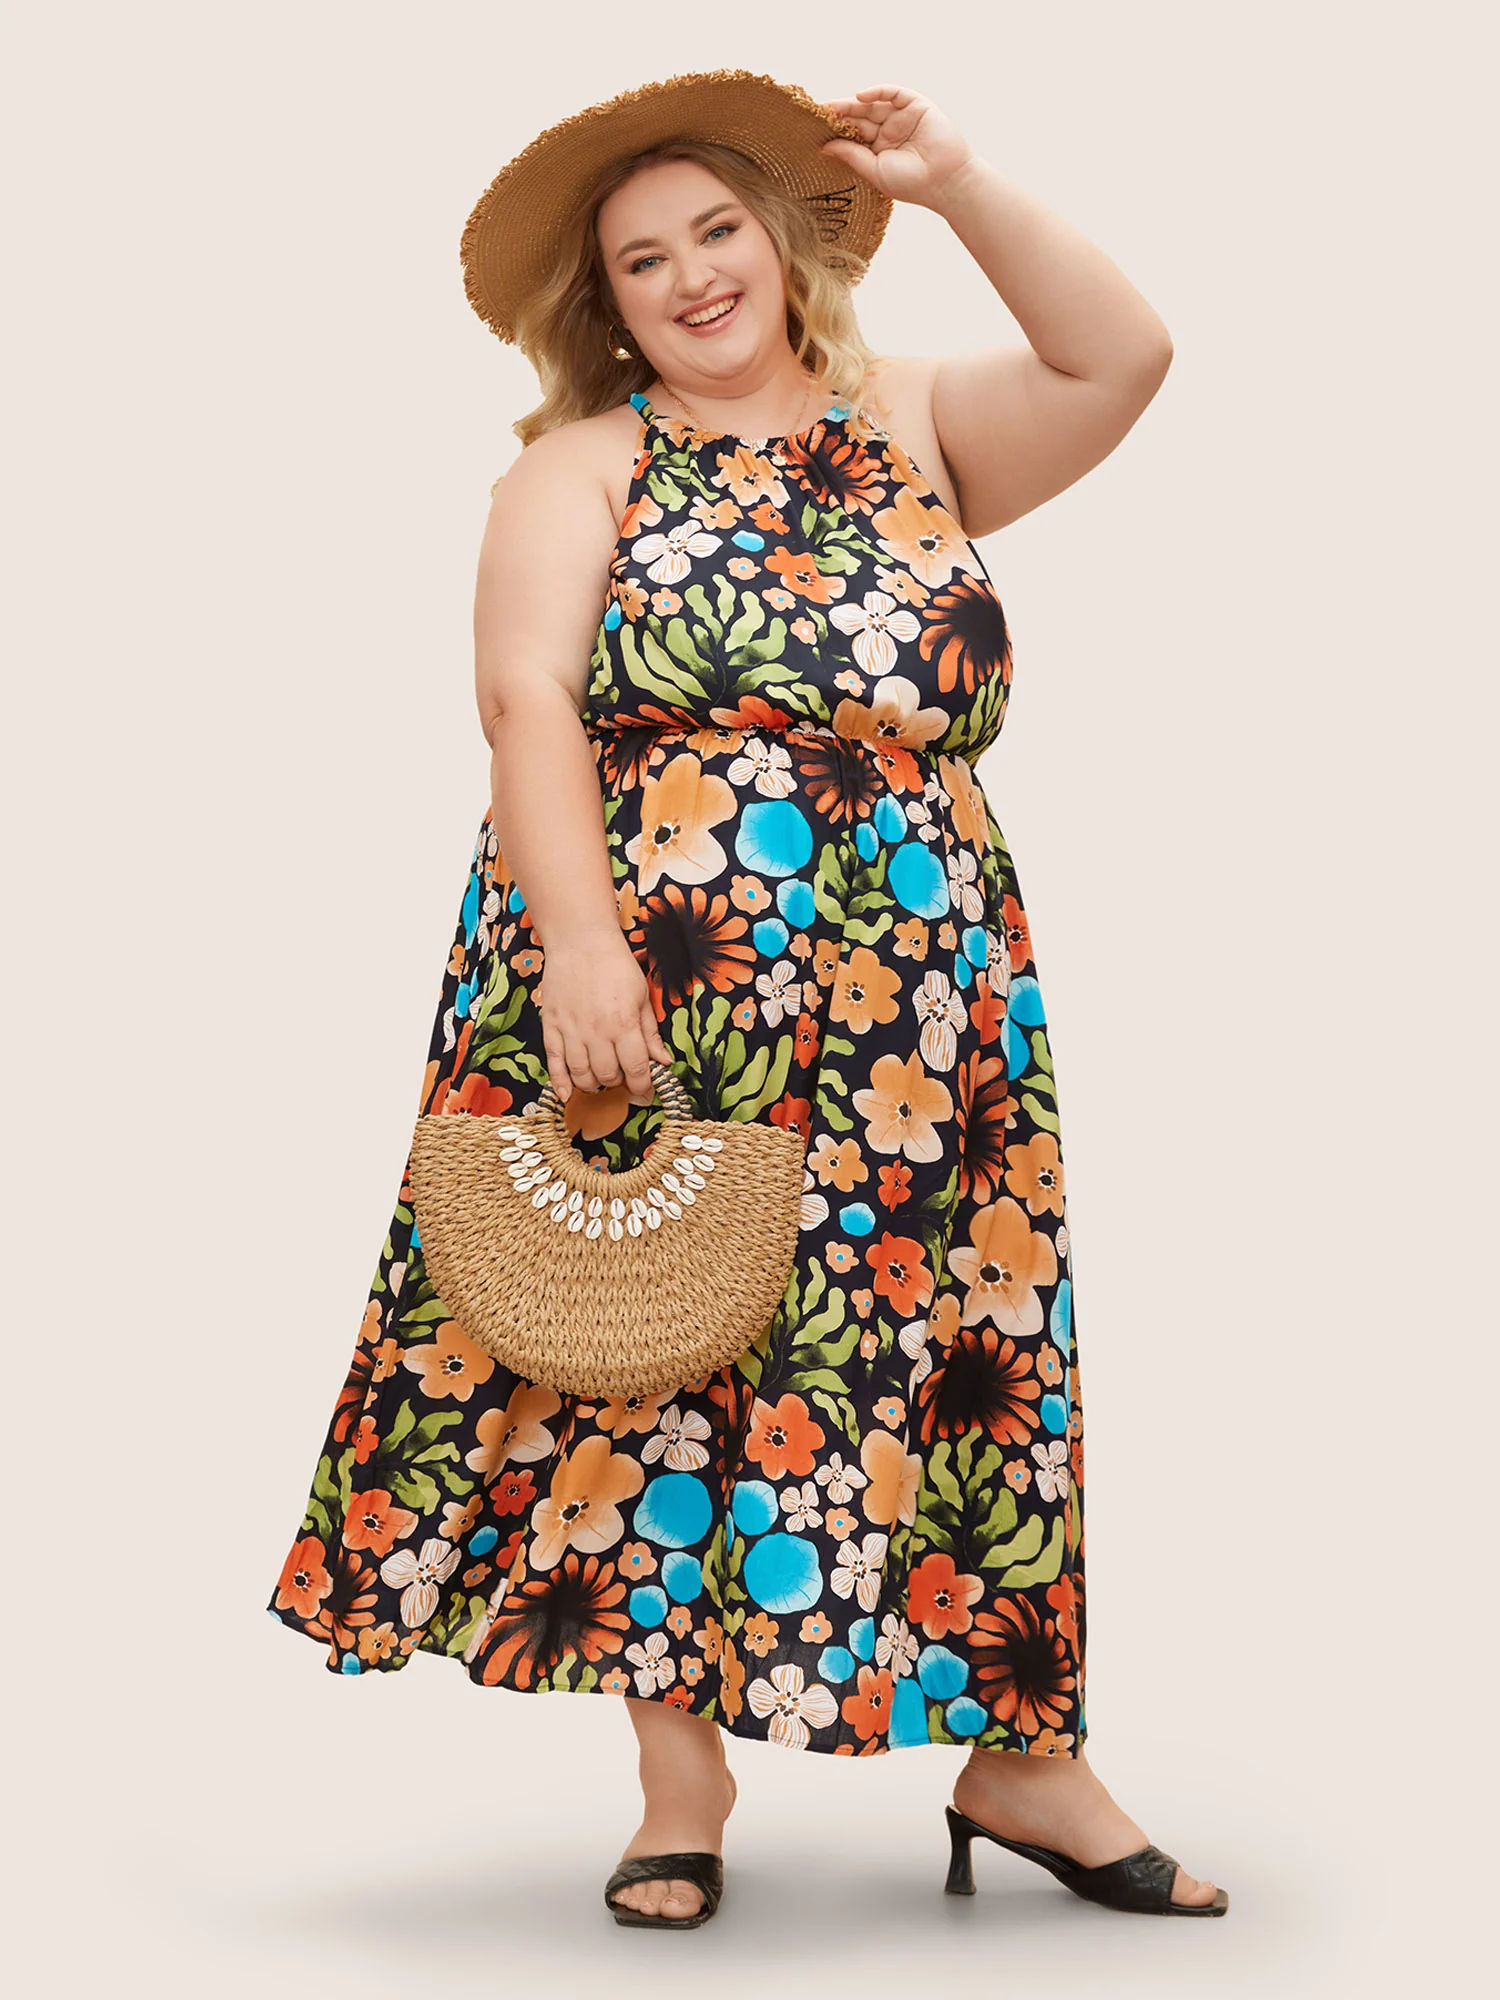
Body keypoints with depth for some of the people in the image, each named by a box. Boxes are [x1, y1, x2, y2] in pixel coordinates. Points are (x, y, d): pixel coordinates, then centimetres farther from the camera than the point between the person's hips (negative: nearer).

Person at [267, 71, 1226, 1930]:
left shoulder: (914, 425, 16)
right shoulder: (584, 464, 7)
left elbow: (1123, 357, 3)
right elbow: (524, 697, -7)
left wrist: (954, 182, 0)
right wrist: (580, 941, -20)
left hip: (916, 996, 2)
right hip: (632, 981, -2)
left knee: (945, 1348, 2)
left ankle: (1018, 1758, 13)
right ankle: (683, 1775, 11)